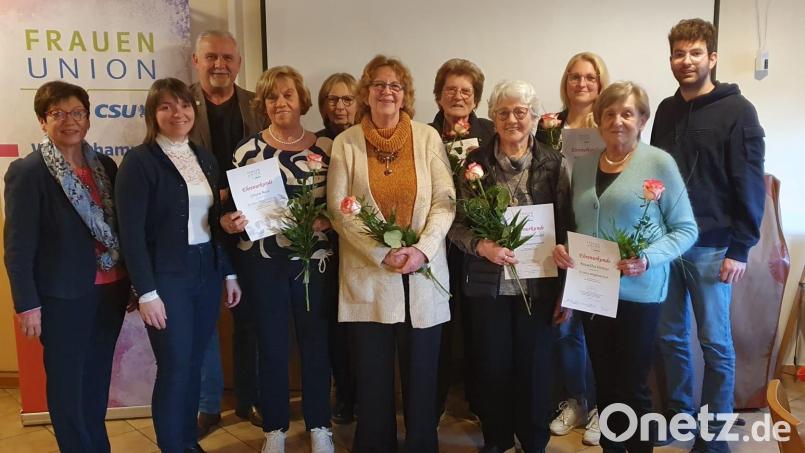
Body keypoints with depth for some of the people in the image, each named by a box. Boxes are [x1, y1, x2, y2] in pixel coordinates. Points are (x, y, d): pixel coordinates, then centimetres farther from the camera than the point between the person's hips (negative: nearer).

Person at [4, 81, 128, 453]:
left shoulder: (105, 166, 6)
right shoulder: (26, 172, -9)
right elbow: (18, 246, -10)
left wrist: (134, 282, 9)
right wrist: (27, 304, -12)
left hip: (110, 288, 5)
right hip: (63, 295, -5)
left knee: (98, 377, 18)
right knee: (67, 383, 10)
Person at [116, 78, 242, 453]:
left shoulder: (205, 158, 9)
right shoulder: (139, 161, -9)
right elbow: (131, 232, -13)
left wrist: (229, 273, 10)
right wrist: (146, 292, -17)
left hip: (207, 271, 6)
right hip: (166, 277, -5)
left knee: (194, 361, 14)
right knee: (175, 366, 2)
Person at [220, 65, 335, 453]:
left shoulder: (326, 148, 2)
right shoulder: (248, 150, 0)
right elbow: (230, 207, 4)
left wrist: (327, 220, -13)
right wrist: (229, 222, -17)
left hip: (315, 260, 1)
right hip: (263, 262, 0)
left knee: (316, 343, 9)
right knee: (271, 346, 9)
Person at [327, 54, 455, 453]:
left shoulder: (427, 137, 3)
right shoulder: (346, 143, 1)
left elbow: (445, 201, -1)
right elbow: (339, 210, -4)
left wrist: (422, 249, -15)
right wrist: (383, 253, -14)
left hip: (423, 274, 1)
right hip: (368, 276, 0)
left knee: (421, 373, 10)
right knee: (373, 375, 9)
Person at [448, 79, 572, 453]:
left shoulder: (553, 163, 0)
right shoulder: (476, 161, 0)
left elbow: (566, 226, 2)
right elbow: (456, 222, 0)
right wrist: (481, 246, -19)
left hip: (539, 282, 0)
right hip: (488, 282, 0)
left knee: (535, 365, 9)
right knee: (492, 365, 9)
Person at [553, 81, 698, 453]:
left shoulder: (659, 163, -6)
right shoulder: (583, 164, 8)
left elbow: (686, 229, -7)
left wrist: (649, 259, -22)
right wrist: (561, 248, -5)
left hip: (638, 292, -4)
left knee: (631, 387, 5)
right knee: (604, 384, 15)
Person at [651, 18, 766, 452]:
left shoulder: (737, 111, -6)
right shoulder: (666, 110, 9)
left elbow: (750, 185, -8)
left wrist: (739, 249, -12)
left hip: (712, 247, -5)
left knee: (715, 343, 6)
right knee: (670, 335, 12)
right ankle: (679, 413, 29)